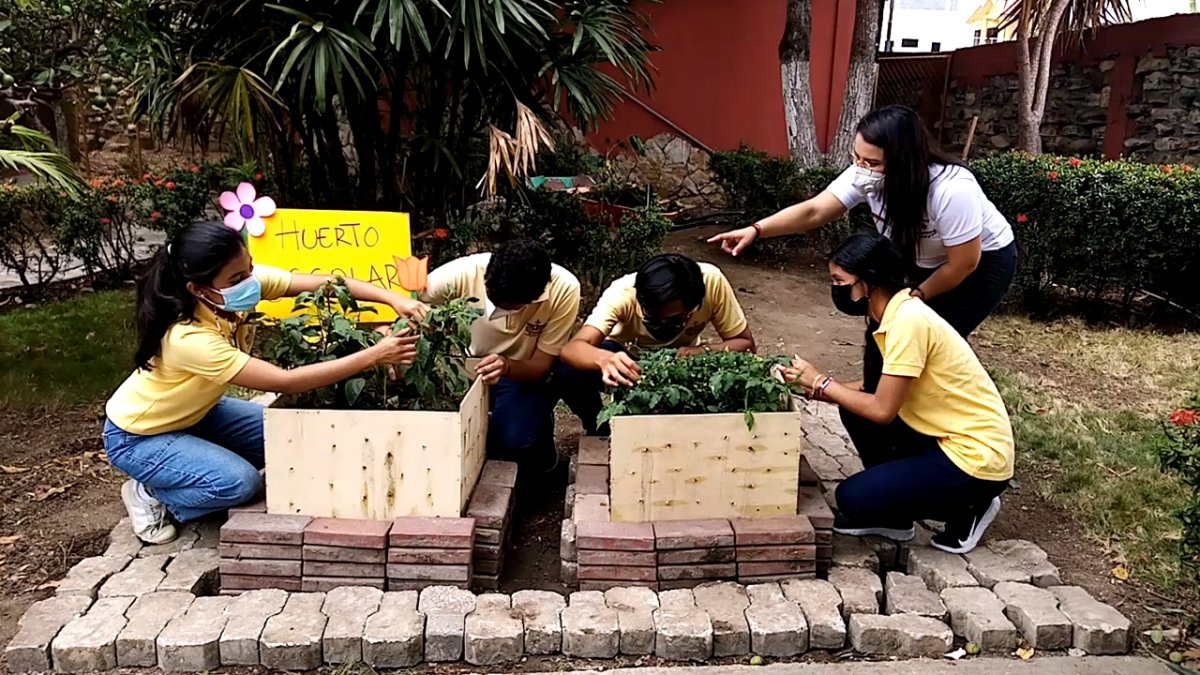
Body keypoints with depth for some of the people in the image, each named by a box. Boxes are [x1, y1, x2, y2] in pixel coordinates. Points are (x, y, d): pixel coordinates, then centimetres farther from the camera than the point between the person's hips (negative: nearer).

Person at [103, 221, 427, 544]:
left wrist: (393, 298, -39)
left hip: (193, 413, 7)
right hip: (138, 435, -7)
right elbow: (284, 382, -42)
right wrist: (373, 356, -45)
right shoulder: (189, 338, -40)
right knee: (239, 482, -26)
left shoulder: (245, 280, -21)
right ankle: (148, 493, 0)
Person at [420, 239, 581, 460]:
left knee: (515, 439, -29)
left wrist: (507, 366, -40)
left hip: (525, 377, -1)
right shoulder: (461, 273, -26)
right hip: (463, 369, 2)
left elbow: (541, 368, -19)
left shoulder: (564, 290, -26)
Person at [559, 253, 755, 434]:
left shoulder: (712, 282, -33)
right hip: (628, 355, -1)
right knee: (570, 373, -31)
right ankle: (599, 429, 0)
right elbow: (571, 349, -46)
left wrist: (704, 350, -41)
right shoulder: (623, 293, -36)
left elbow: (745, 343, -22)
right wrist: (604, 359, -67)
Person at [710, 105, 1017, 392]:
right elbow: (813, 211, -28)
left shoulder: (951, 190, -39)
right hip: (926, 263, 6)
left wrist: (916, 297, -14)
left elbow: (964, 263, -27)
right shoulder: (866, 174, -23)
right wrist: (756, 230, -41)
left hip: (984, 262, -6)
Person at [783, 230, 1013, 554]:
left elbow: (882, 410, -22)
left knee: (852, 497, -10)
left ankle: (966, 507, 6)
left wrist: (822, 383, -10)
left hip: (976, 455, -9)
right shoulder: (900, 311, 6)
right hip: (946, 437, 9)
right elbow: (885, 393, 9)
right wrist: (813, 386, 2)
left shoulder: (908, 320, -23)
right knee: (855, 408, 7)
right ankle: (893, 516, 16)